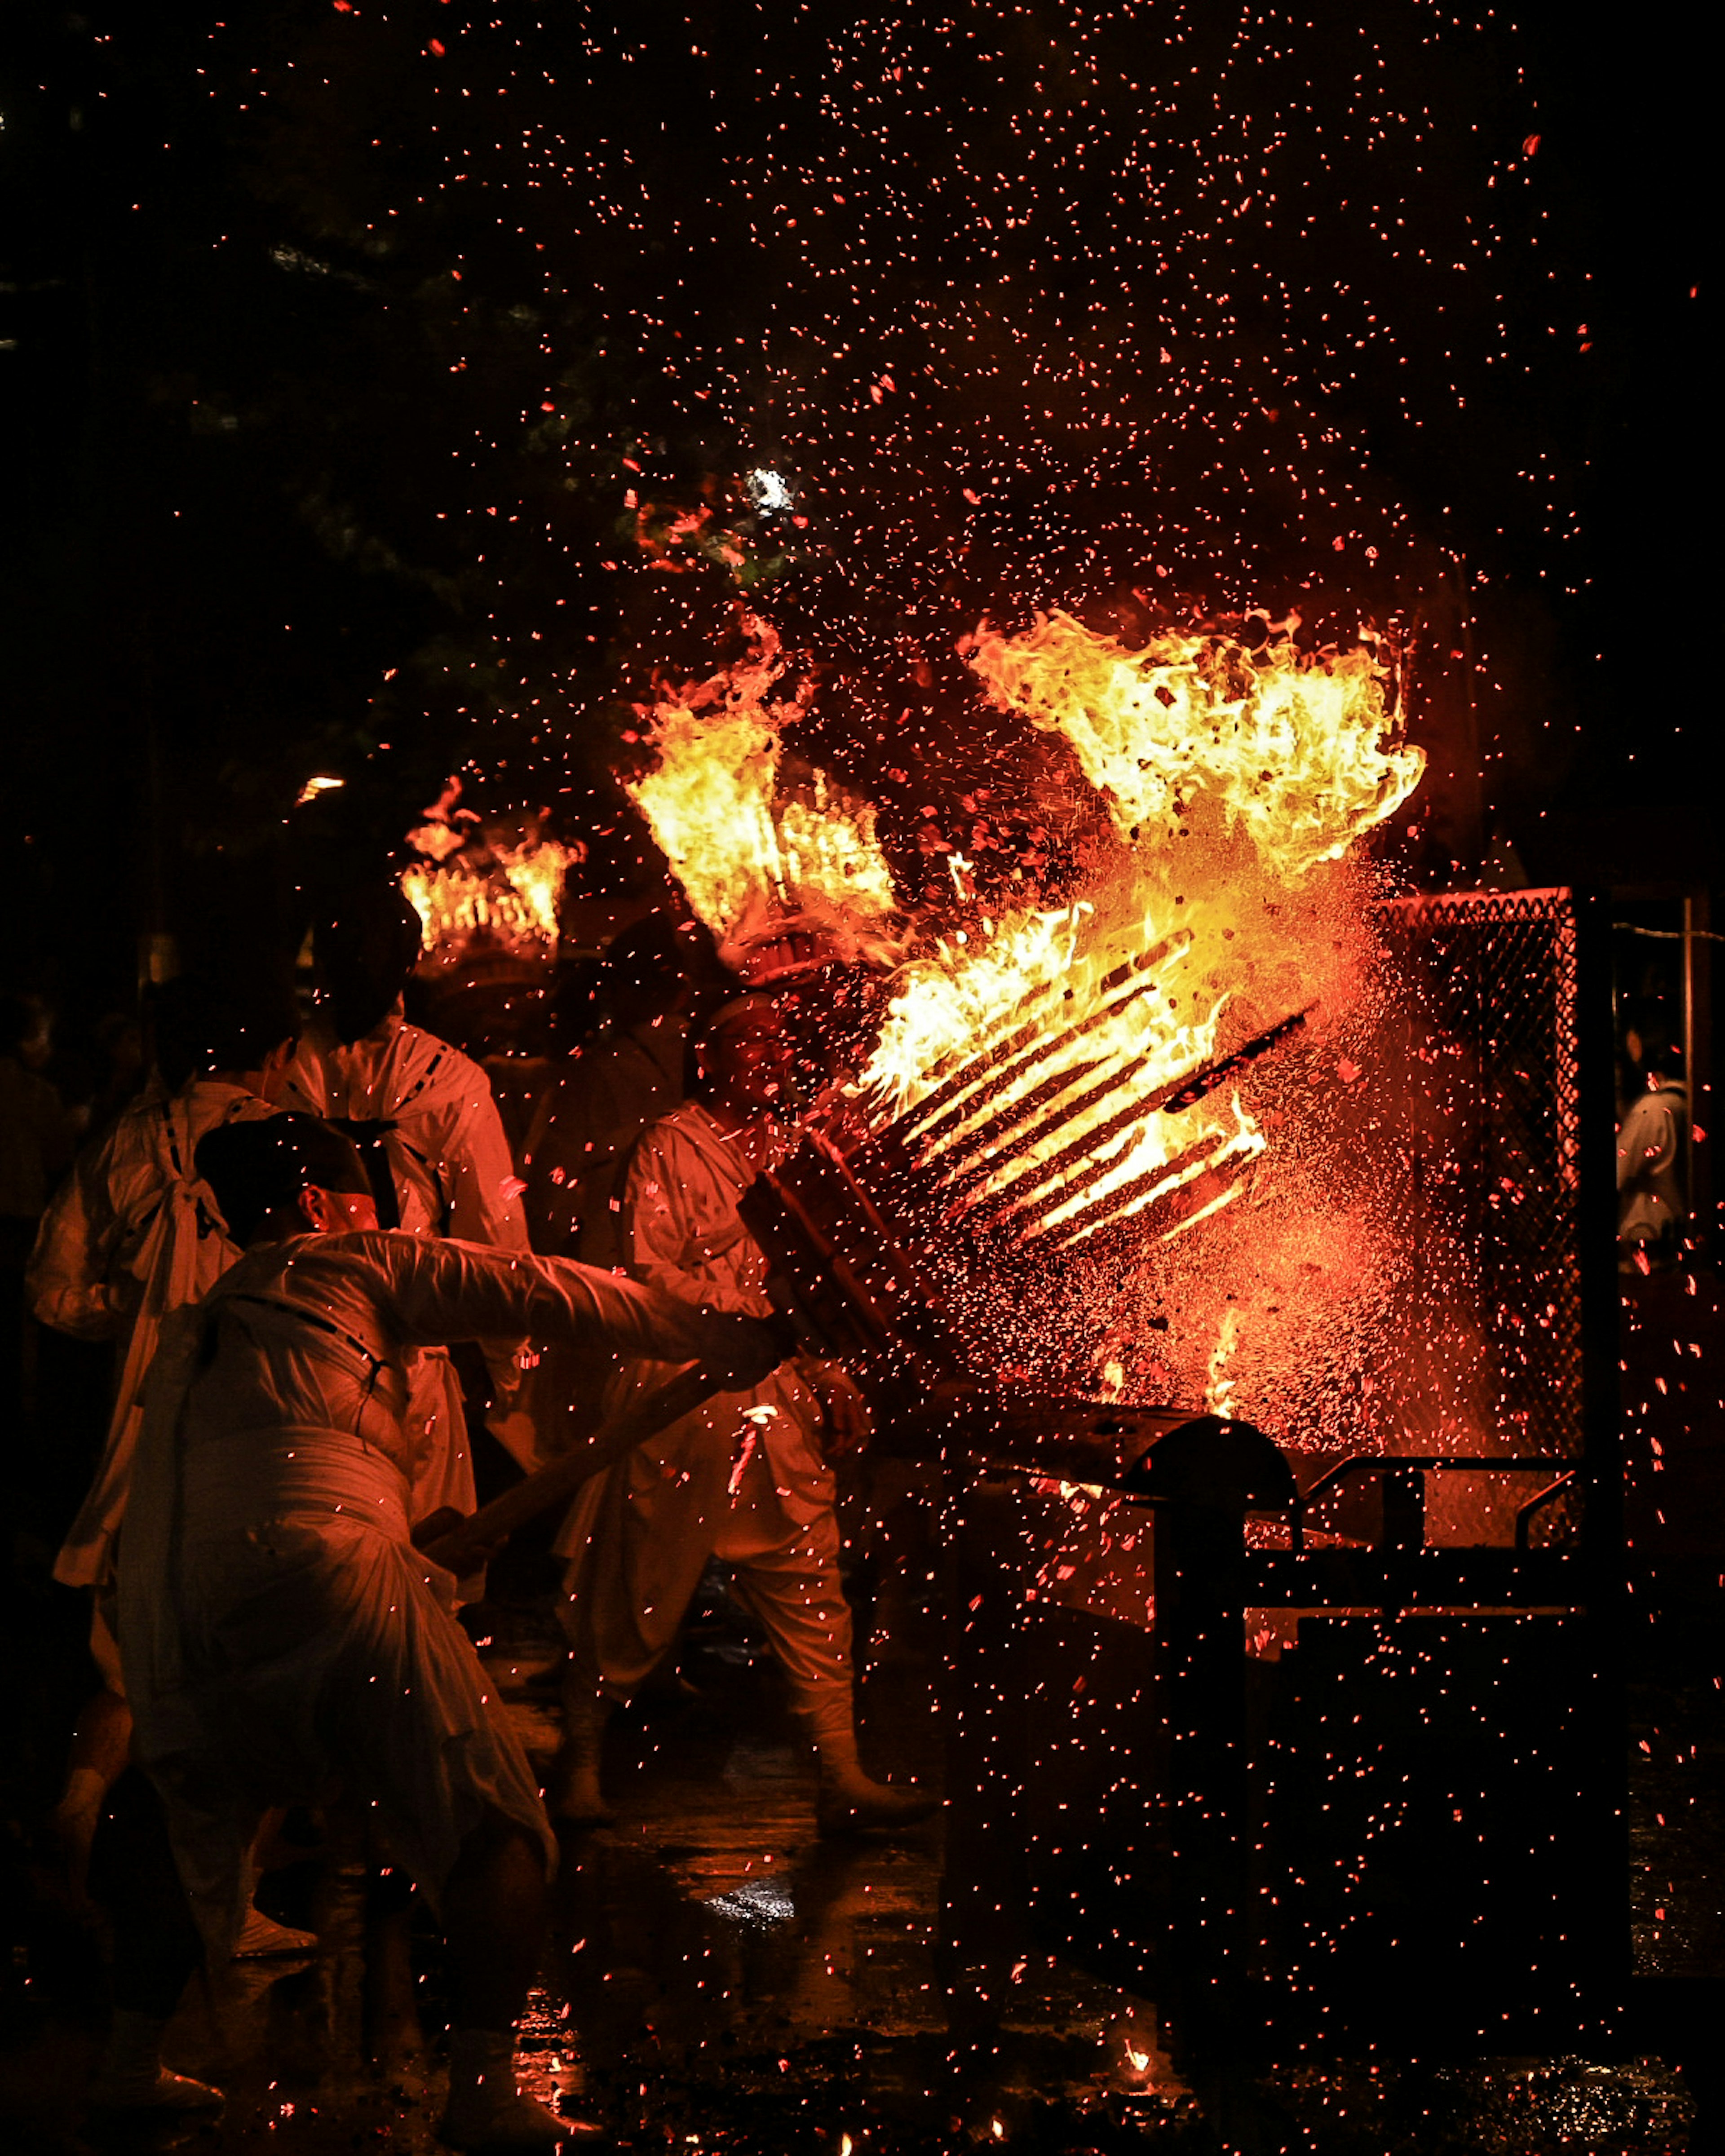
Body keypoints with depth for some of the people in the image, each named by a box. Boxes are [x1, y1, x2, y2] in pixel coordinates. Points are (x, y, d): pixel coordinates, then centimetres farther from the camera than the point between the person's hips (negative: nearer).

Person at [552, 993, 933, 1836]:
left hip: (776, 1400, 6)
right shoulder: (672, 1146, -4)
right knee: (640, 1594, 2)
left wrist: (830, 1375, 12)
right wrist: (755, 1320, -17)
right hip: (683, 1395, -6)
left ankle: (842, 1780, 6)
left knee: (811, 1587, 3)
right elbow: (651, 1273, -12)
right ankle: (579, 1759, 18)